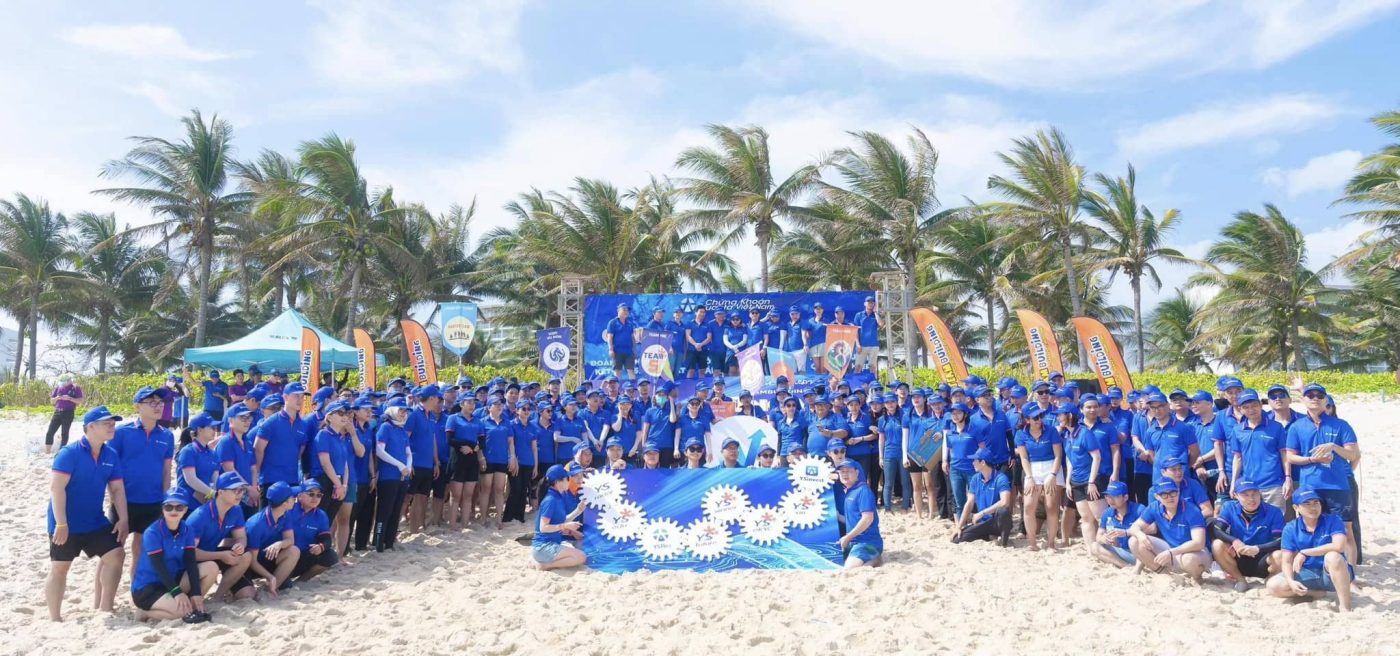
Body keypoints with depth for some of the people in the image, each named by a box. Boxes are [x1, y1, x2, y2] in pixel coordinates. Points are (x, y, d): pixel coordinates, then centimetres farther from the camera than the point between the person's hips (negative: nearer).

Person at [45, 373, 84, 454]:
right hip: (57, 412, 5)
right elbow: (52, 400, 16)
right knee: (49, 432, 1)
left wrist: (69, 398, -19)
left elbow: (80, 400, -6)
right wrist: (57, 398, -6)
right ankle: (47, 452, 7)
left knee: (64, 433, -2)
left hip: (68, 413, -5)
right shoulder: (58, 387, 12)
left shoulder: (76, 388, -1)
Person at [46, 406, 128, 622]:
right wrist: (61, 523, -25)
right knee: (59, 568, 5)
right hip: (67, 524, -6)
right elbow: (56, 488, -21)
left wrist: (123, 519, -3)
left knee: (115, 555, -1)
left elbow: (117, 489, 4)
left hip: (95, 521, 6)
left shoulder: (111, 455, 1)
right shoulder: (69, 453, -16)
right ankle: (55, 619, 15)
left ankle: (104, 609, 10)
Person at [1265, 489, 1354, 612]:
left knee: (1333, 556, -36)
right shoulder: (1290, 529, -4)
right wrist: (1291, 581, -25)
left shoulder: (1333, 520, -11)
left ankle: (1345, 606, -26)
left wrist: (1304, 553, -24)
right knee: (1273, 585, -18)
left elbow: (1339, 546, -30)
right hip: (1308, 573, 3)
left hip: (1332, 574, -3)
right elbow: (1286, 561, -5)